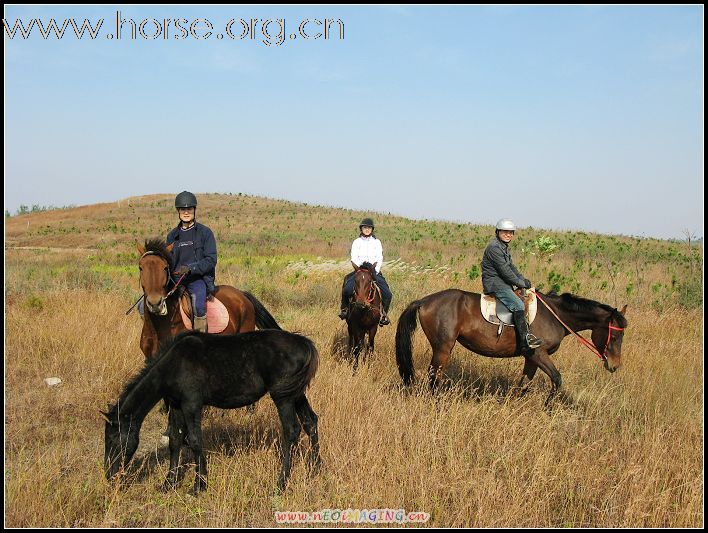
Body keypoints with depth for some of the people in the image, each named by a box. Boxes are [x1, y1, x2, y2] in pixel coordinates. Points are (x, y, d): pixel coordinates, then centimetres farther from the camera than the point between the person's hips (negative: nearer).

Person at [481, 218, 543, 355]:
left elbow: (512, 268, 21)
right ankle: (525, 340, -31)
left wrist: (526, 281, 8)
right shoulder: (494, 248, -15)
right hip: (494, 283, -11)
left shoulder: (504, 247, 19)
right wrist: (523, 284, -11)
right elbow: (505, 271, -19)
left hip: (502, 283, 11)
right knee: (518, 305, -25)